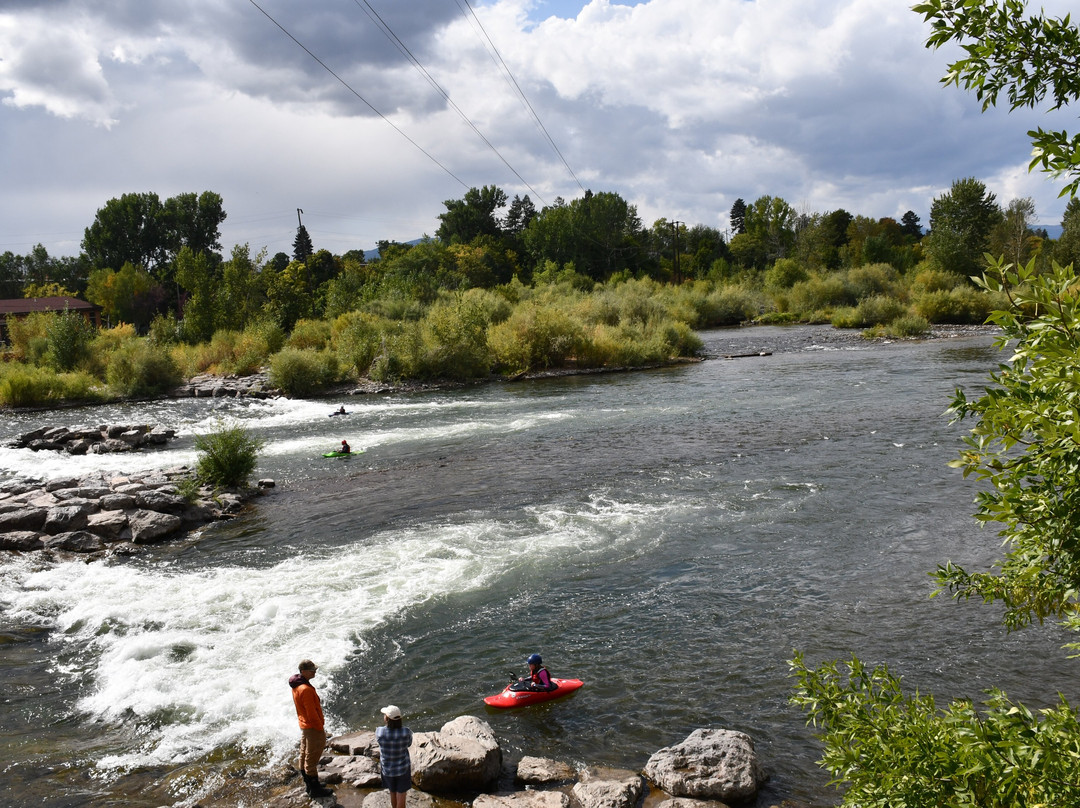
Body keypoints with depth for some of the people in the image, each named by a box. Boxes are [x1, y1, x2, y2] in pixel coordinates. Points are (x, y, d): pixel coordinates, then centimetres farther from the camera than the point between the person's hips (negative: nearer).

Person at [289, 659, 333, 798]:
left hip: (304, 724, 10)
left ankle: (308, 784, 34)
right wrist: (321, 729, -15)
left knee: (304, 755, 19)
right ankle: (314, 789, 12)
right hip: (313, 728, -10)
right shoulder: (306, 690, -29)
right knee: (312, 759, 1)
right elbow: (312, 713, -26)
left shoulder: (296, 686, 2)